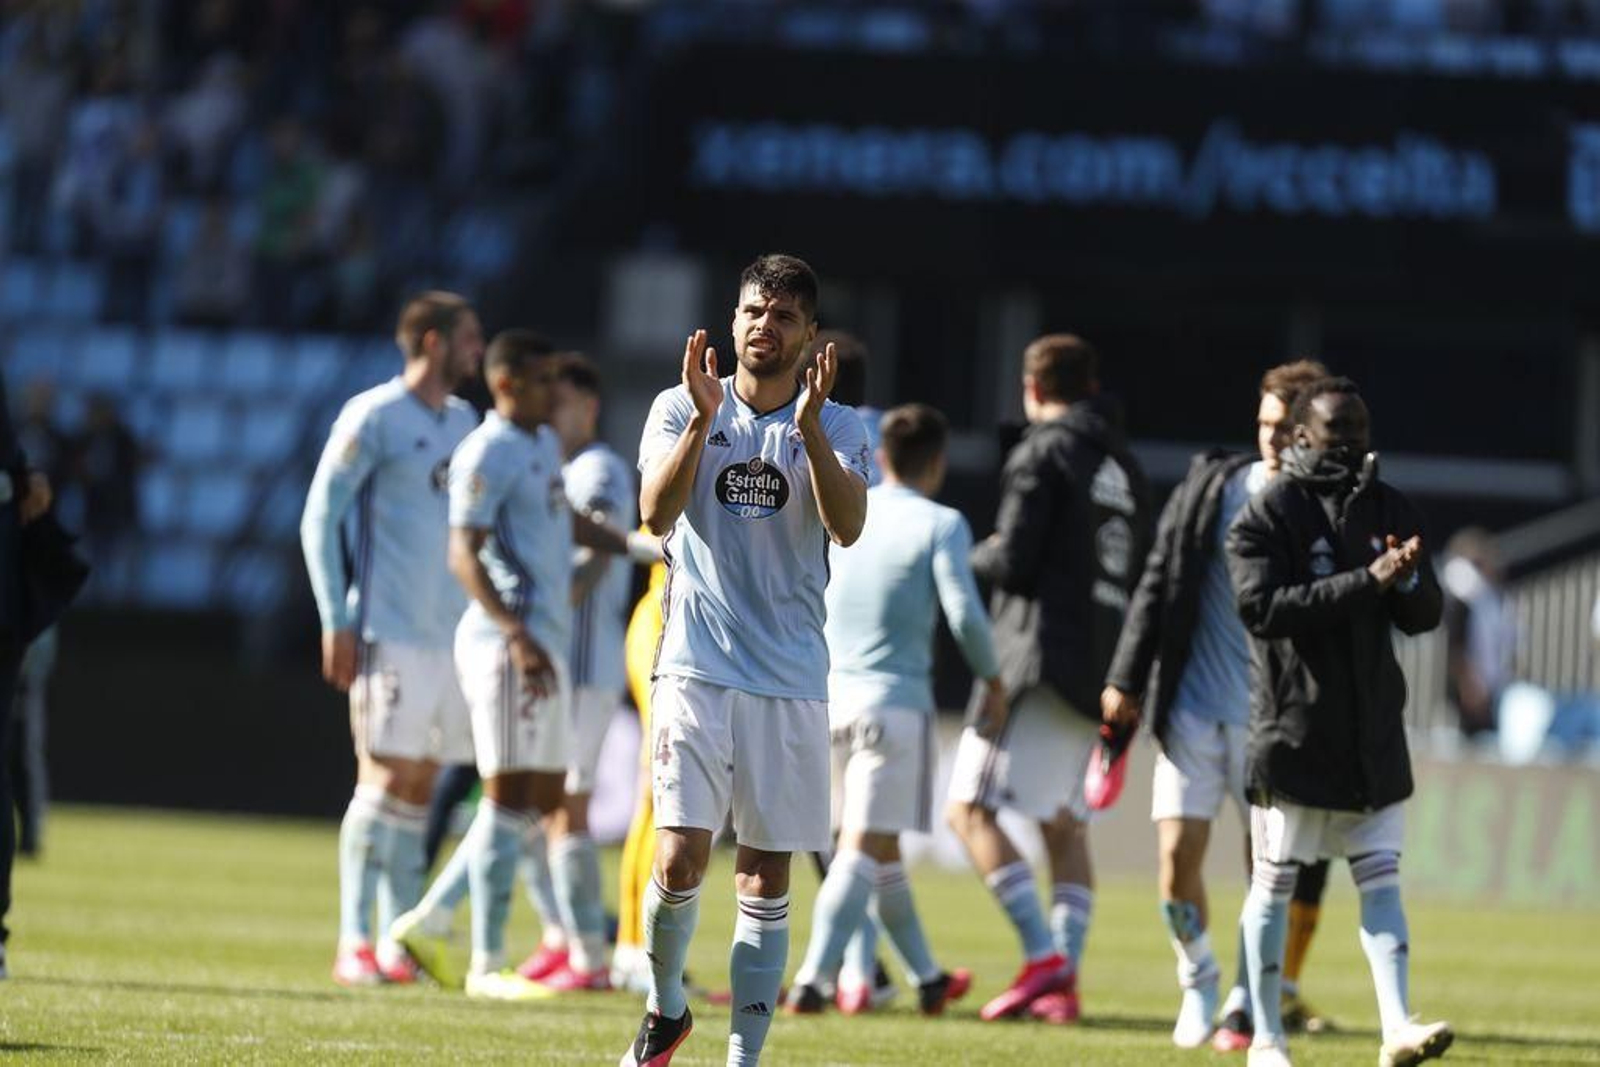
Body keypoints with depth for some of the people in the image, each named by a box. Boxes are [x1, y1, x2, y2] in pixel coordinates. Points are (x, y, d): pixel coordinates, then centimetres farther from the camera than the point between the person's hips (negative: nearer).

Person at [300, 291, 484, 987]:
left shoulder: (462, 422, 15)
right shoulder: (374, 418, -6)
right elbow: (319, 518, -7)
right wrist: (336, 622, -13)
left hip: (450, 634, 7)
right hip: (390, 634, -7)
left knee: (420, 786, 7)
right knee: (387, 779, -9)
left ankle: (400, 938, 11)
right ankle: (354, 945, -7)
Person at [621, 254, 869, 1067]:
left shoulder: (837, 428, 6)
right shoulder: (680, 409, 4)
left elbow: (847, 527, -12)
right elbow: (657, 514, -11)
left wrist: (810, 428, -23)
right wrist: (704, 418, -21)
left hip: (792, 679, 1)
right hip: (696, 665, -1)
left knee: (766, 876, 1)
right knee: (680, 856, -13)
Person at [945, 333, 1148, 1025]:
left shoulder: (1043, 452, -6)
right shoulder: (1124, 465, 16)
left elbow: (1014, 562, -12)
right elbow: (1135, 572, 18)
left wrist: (977, 554, 8)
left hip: (1041, 656, -8)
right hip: (1101, 668, 8)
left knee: (971, 808, -6)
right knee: (1064, 824, 12)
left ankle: (1043, 955, -18)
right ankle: (1063, 982, 4)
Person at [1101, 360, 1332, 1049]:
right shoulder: (1212, 486, 3)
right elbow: (1158, 584, 8)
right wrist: (1126, 678, 4)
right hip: (1192, 705, 1)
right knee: (1177, 855, -5)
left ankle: (1246, 1001, 18)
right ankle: (1198, 980, 18)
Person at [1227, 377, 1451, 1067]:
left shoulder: (1389, 510, 11)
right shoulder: (1266, 515, -6)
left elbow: (1425, 616, 10)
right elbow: (1262, 607, -20)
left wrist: (1407, 581, -14)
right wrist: (1366, 582, -25)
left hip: (1373, 731, 5)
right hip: (1292, 730, -5)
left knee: (1380, 876, -1)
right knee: (1274, 880, 3)